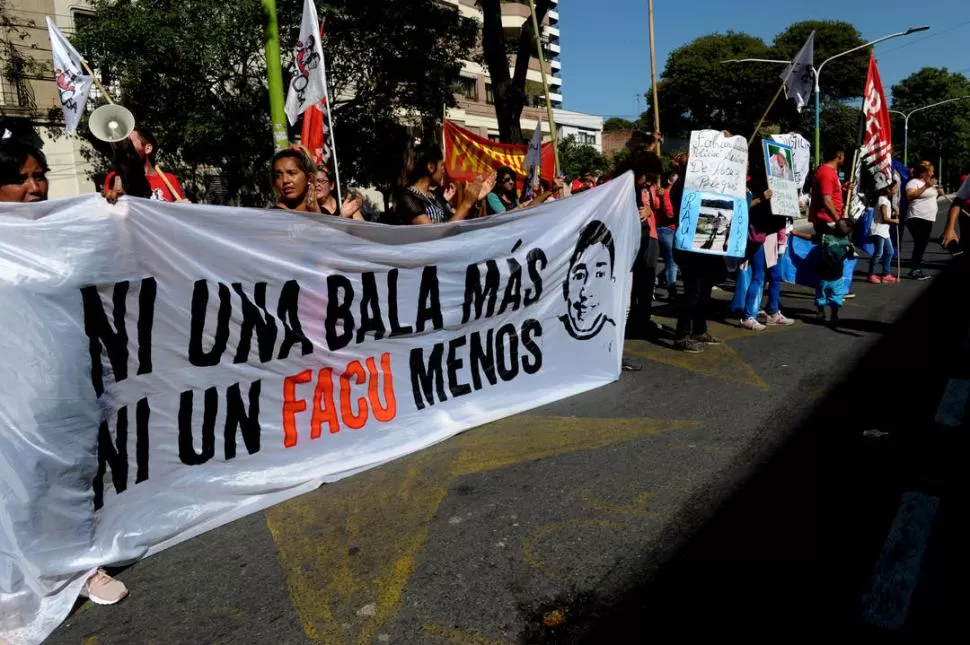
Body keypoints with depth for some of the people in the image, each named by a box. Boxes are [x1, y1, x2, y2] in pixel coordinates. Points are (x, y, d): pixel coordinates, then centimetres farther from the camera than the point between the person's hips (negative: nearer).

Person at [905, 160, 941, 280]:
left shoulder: (929, 183, 19)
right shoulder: (914, 182, -9)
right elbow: (910, 196, -27)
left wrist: (938, 193, 13)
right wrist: (926, 186, -28)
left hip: (928, 219, 9)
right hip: (917, 219, -9)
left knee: (922, 245, 10)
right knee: (919, 245, -13)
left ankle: (917, 269, 15)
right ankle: (914, 270, -9)